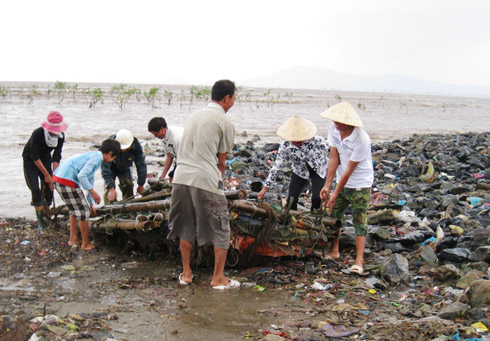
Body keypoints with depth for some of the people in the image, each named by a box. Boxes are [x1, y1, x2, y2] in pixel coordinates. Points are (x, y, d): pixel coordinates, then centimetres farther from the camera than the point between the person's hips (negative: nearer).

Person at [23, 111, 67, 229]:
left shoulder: (61, 135, -20)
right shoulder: (37, 134, -33)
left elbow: (56, 157, -16)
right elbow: (35, 157, -26)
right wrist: (47, 175, -24)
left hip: (45, 158, 4)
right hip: (30, 160, -4)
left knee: (49, 187, -3)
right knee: (35, 189, -14)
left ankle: (46, 215, 13)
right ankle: (40, 220, -8)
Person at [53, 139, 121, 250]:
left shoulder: (93, 156, 23)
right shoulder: (97, 157, -9)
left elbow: (90, 179, 31)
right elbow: (81, 176, -20)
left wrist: (91, 204, 36)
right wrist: (93, 192, -13)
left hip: (58, 178, 10)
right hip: (67, 181, -10)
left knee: (75, 208, 25)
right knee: (83, 211, 2)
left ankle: (73, 238, 34)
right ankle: (85, 244, 13)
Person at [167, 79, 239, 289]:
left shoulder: (194, 116, 20)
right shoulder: (225, 124, 1)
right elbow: (221, 161, 6)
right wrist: (219, 181, 23)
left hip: (181, 176, 6)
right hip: (206, 180, -6)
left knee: (186, 227, 17)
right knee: (220, 229, 6)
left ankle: (186, 274, 23)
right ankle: (218, 278, 10)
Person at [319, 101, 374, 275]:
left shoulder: (361, 139, -27)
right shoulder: (334, 130, -8)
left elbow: (349, 170, -23)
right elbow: (334, 158, -4)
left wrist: (336, 193, -18)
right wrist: (327, 185, -9)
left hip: (360, 184, -6)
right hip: (342, 182, 7)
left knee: (359, 221, -6)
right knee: (334, 214, 11)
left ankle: (359, 261, -5)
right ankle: (334, 251, 27)